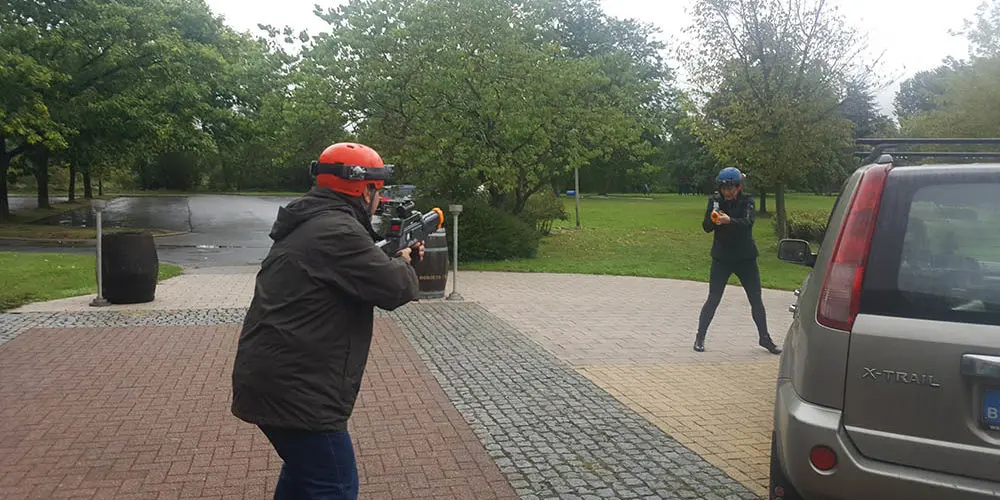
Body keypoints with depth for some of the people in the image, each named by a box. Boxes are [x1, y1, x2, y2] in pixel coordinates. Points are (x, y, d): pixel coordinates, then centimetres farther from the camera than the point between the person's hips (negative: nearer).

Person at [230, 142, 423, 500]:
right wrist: (404, 264, 4)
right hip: (294, 388, -11)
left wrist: (394, 259, 18)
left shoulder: (311, 224, 14)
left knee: (304, 466, 28)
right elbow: (396, 288, -16)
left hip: (273, 380, 11)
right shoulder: (338, 231, -19)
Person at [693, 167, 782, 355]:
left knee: (756, 300, 8)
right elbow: (706, 228, -7)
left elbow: (748, 223, -24)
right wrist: (713, 218, -29)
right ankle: (700, 337, 12)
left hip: (746, 258, 0)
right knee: (713, 299, 0)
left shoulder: (746, 201, -5)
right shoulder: (715, 200, -2)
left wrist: (729, 220, -43)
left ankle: (764, 337, 24)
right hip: (721, 258, 0)